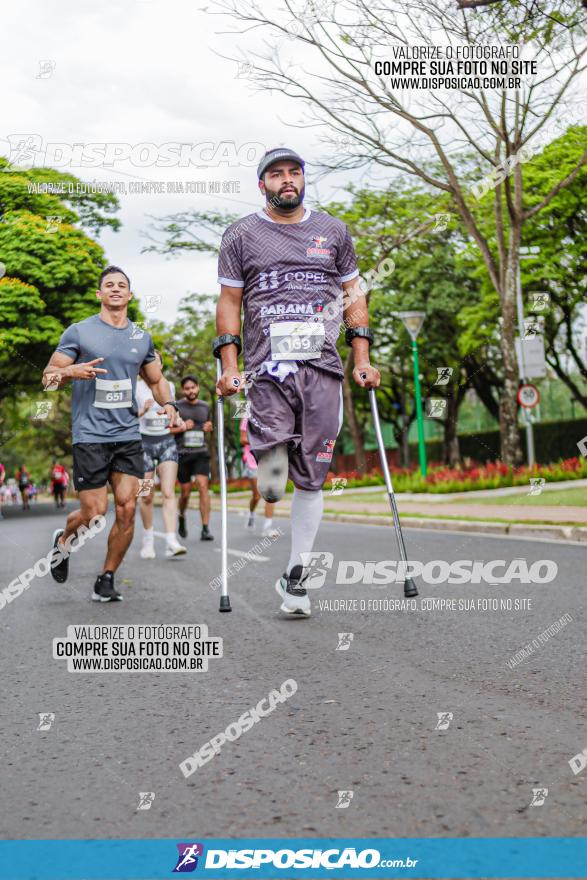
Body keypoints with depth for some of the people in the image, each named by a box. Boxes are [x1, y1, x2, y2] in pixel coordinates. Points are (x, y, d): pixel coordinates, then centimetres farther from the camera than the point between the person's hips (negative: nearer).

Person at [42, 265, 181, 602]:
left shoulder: (142, 337, 12)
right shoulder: (79, 332, 1)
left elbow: (156, 378, 24)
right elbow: (48, 378, 3)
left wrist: (168, 403, 3)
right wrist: (71, 371, -19)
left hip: (129, 435, 4)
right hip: (90, 435, -3)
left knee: (127, 509, -5)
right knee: (94, 514, -5)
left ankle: (107, 579, 11)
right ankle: (63, 540, 29)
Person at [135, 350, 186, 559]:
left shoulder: (169, 386, 8)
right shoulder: (135, 388, -3)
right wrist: (143, 411, -24)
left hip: (167, 442, 2)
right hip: (144, 442, -2)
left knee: (169, 493, -13)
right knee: (147, 497, 3)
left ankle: (171, 542, -22)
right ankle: (148, 541, 22)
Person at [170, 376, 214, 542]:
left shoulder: (205, 406, 11)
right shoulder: (176, 407, -1)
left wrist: (208, 428, 5)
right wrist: (182, 428, -15)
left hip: (201, 453, 2)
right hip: (182, 453, -2)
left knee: (203, 486, -14)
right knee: (185, 492, 5)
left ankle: (205, 529, -14)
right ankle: (182, 518, 36)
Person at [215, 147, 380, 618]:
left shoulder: (333, 231, 16)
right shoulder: (242, 235, 10)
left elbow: (353, 295, 18)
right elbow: (229, 302, 9)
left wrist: (363, 358, 8)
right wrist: (229, 365, -2)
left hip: (322, 367, 2)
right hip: (267, 367, -2)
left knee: (310, 481, 2)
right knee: (271, 486, -15)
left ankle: (296, 577, 12)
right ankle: (273, 459, 22)